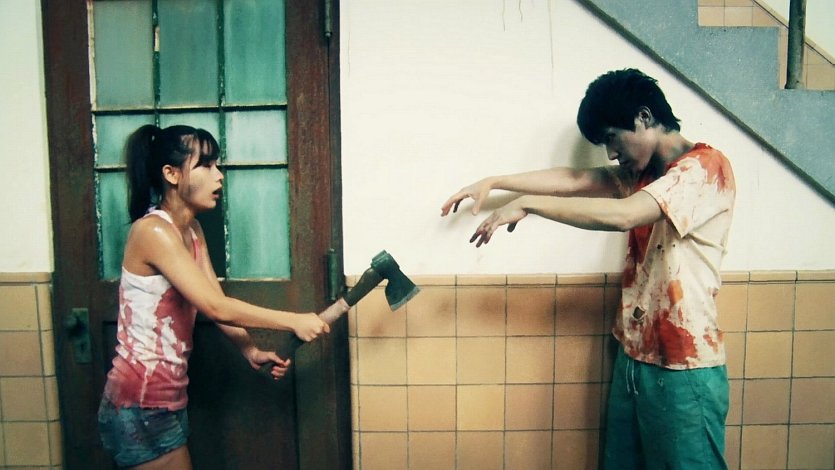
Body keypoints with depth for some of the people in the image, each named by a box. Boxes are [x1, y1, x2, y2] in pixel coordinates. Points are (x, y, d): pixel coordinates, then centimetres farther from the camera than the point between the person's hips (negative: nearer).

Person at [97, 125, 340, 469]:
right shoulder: (152, 230, -21)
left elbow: (216, 303, 3)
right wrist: (294, 322, -20)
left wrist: (251, 351, -12)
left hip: (166, 399, 8)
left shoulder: (192, 231, 8)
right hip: (141, 405, -8)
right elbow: (215, 308, -25)